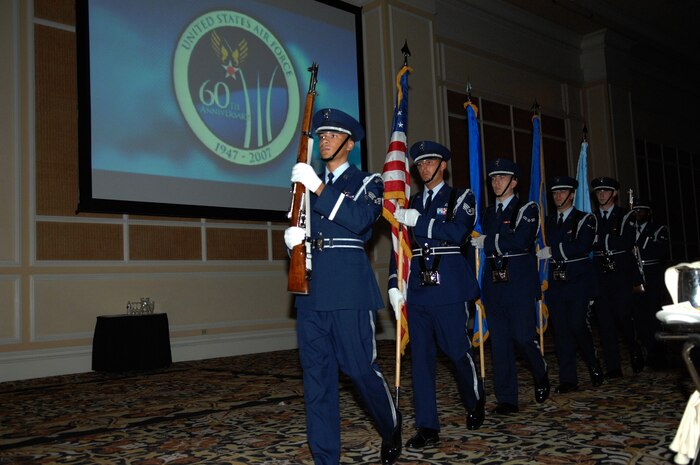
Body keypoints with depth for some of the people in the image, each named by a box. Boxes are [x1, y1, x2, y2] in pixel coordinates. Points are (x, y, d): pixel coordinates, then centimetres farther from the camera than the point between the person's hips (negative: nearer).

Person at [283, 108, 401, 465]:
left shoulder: (366, 183, 5)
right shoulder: (307, 184, 20)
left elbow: (359, 220, -14)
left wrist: (319, 188, -17)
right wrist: (291, 238, -3)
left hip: (348, 285, -5)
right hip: (311, 286, 5)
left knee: (359, 366, -2)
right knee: (316, 372, 4)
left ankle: (391, 427, 26)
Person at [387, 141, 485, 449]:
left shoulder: (460, 198, 5)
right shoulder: (411, 204, 17)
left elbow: (458, 232, -14)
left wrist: (418, 221, -16)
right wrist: (394, 284, 5)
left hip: (448, 285, -4)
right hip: (417, 286, 4)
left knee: (457, 349, 2)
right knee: (420, 356, 2)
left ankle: (475, 404, 31)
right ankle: (427, 427, 8)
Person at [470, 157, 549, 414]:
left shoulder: (527, 209, 0)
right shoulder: (488, 213, 17)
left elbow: (520, 241, -15)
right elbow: (481, 244, 14)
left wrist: (487, 242, -10)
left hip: (519, 282, -4)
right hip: (493, 283, 5)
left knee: (523, 336, -5)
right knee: (499, 341, 3)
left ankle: (541, 375, 27)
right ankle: (506, 399, 10)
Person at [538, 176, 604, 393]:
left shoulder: (584, 219, 2)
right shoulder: (548, 221, 16)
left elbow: (582, 247, -14)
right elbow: (543, 249, 13)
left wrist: (553, 252, -15)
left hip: (578, 280, -4)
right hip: (555, 281, 4)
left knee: (578, 325, -10)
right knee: (560, 330, 2)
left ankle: (594, 368, 16)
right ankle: (568, 379, 7)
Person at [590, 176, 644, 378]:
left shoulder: (626, 216, 6)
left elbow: (627, 243, -10)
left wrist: (600, 239, -15)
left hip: (621, 272, -2)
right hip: (599, 274, 2)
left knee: (623, 316, -6)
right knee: (605, 320, -1)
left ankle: (636, 354, 21)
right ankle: (613, 367, 4)